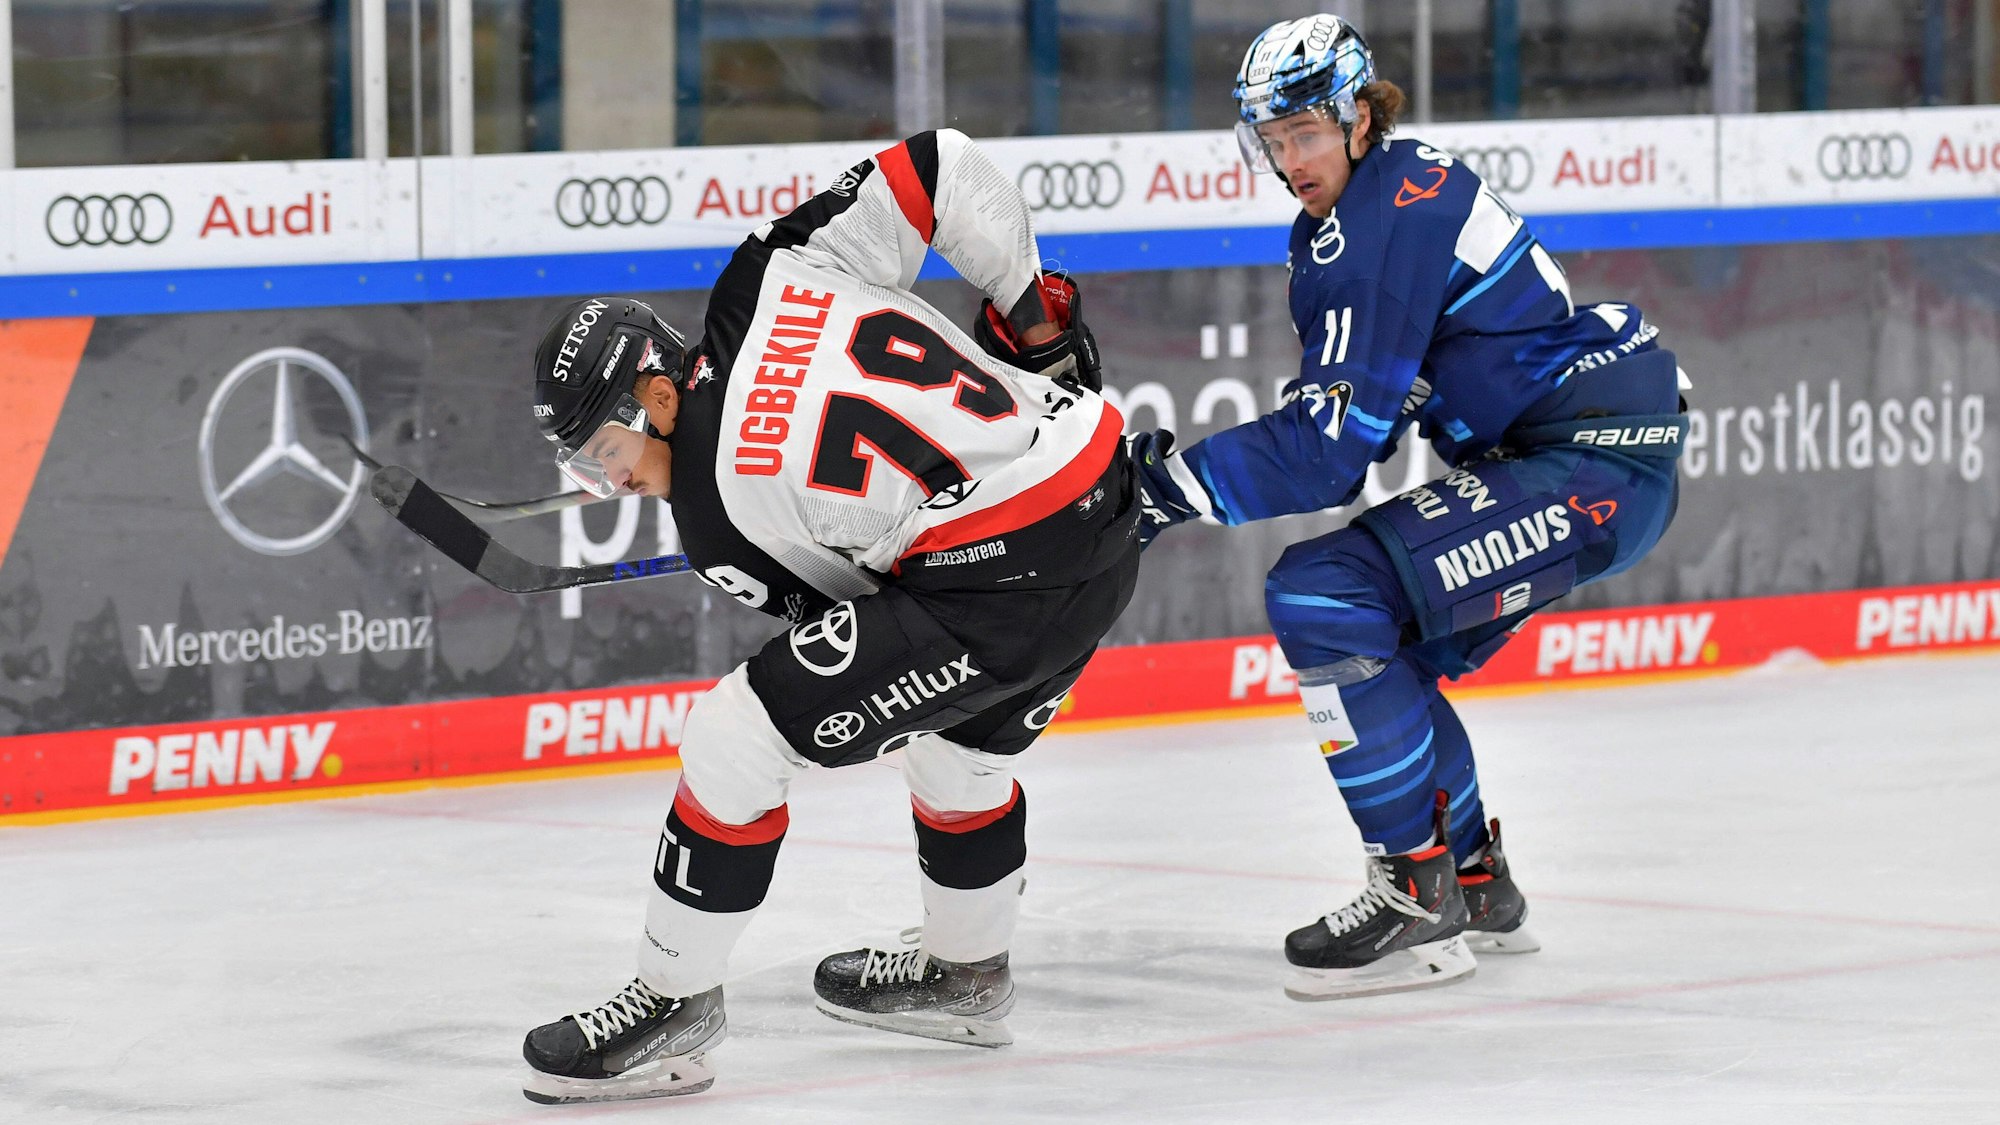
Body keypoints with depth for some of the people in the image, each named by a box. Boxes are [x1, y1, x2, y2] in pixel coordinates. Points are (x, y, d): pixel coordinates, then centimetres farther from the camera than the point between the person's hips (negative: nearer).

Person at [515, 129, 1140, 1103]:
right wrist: (1034, 317, 16)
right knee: (958, 745, 34)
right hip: (1108, 524, 9)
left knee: (737, 736, -2)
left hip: (1000, 584, -9)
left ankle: (674, 1002, 9)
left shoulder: (710, 504, -10)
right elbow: (942, 167, 4)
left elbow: (831, 606, 2)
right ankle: (966, 974, 55)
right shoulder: (769, 271, 4)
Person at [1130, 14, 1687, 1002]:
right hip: (1537, 456, 11)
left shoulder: (1387, 221, -17)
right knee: (1371, 646, 16)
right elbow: (1337, 409, 17)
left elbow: (1336, 441, -21)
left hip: (1598, 462, -11)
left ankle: (1420, 907, -15)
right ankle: (1477, 885, 26)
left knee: (1323, 596, -19)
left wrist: (1181, 482, -21)